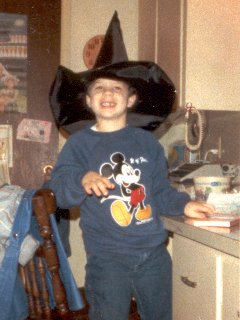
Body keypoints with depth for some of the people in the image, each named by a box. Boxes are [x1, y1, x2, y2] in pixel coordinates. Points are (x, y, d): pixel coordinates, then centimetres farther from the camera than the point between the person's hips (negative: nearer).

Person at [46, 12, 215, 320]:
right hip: (107, 259, -3)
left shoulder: (147, 142, 6)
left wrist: (184, 204, -7)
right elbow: (59, 189, -15)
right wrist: (83, 180, -35)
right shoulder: (79, 143, -3)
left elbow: (160, 191, 10)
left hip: (154, 253, 4)